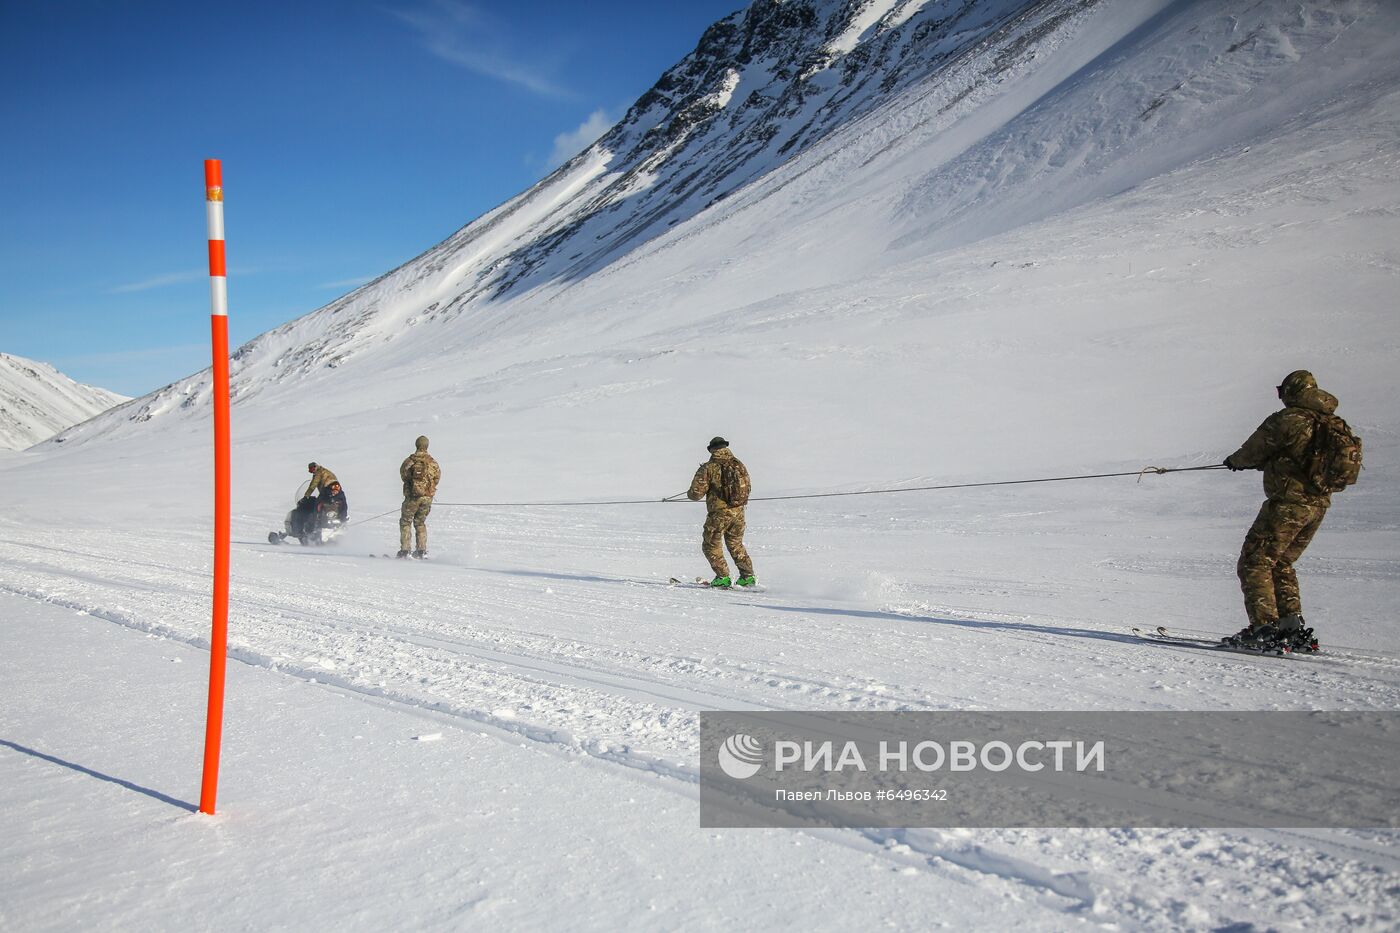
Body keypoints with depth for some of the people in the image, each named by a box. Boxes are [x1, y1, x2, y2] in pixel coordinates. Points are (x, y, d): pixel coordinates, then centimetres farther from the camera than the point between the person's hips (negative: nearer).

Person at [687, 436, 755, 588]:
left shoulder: (708, 468, -9)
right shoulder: (739, 465, 6)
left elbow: (696, 493, -9)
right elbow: (746, 489, 15)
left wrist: (689, 493, 14)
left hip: (719, 513, -5)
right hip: (738, 512, 5)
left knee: (711, 545, 10)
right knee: (736, 545, 20)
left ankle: (723, 577, 3)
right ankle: (748, 576, 16)